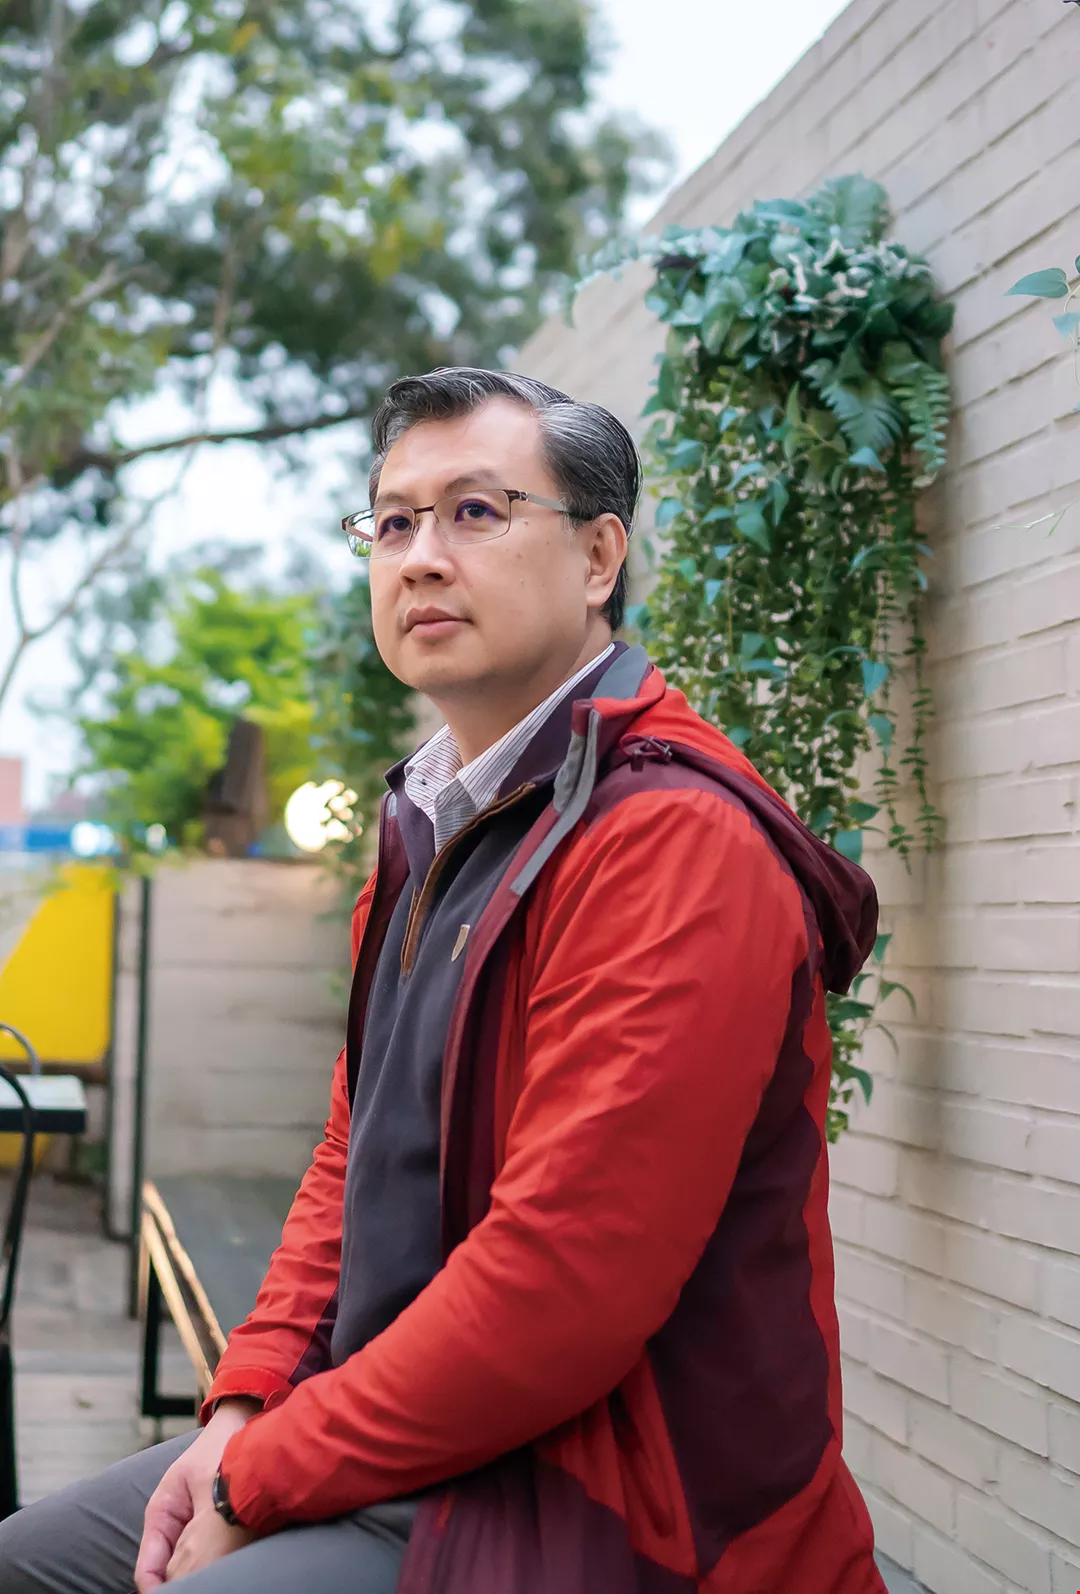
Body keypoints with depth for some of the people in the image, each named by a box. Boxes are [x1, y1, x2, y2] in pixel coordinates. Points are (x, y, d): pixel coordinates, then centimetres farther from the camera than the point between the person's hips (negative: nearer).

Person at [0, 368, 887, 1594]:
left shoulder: (673, 844, -22)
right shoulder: (430, 826, 11)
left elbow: (563, 1278, -27)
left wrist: (259, 1484, -17)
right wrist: (245, 1409, 0)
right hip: (399, 1437, 9)